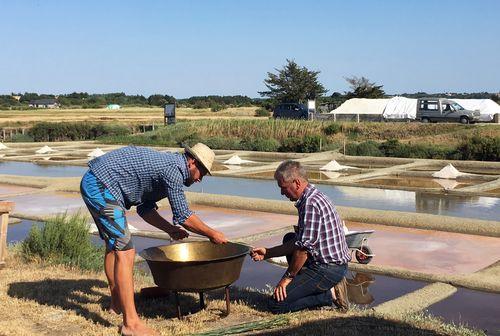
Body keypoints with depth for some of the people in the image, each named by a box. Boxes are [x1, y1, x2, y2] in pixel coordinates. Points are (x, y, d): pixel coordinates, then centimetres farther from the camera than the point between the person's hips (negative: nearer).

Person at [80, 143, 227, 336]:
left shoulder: (165, 163, 18)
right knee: (124, 251, -12)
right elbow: (183, 216, -10)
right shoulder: (174, 169, -13)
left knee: (113, 244, 24)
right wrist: (213, 234, 1)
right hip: (101, 185, -11)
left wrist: (170, 229, 17)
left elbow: (145, 209, 22)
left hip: (92, 184, 11)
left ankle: (117, 303, 39)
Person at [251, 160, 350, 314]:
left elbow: (304, 248, -22)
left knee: (276, 303, -11)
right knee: (289, 238, 27)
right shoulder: (315, 197, 12)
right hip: (331, 263, 10)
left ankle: (330, 294, -5)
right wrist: (267, 253, 15)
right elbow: (298, 242, 16)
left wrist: (287, 277, -10)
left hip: (328, 270, -10)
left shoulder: (311, 204, -21)